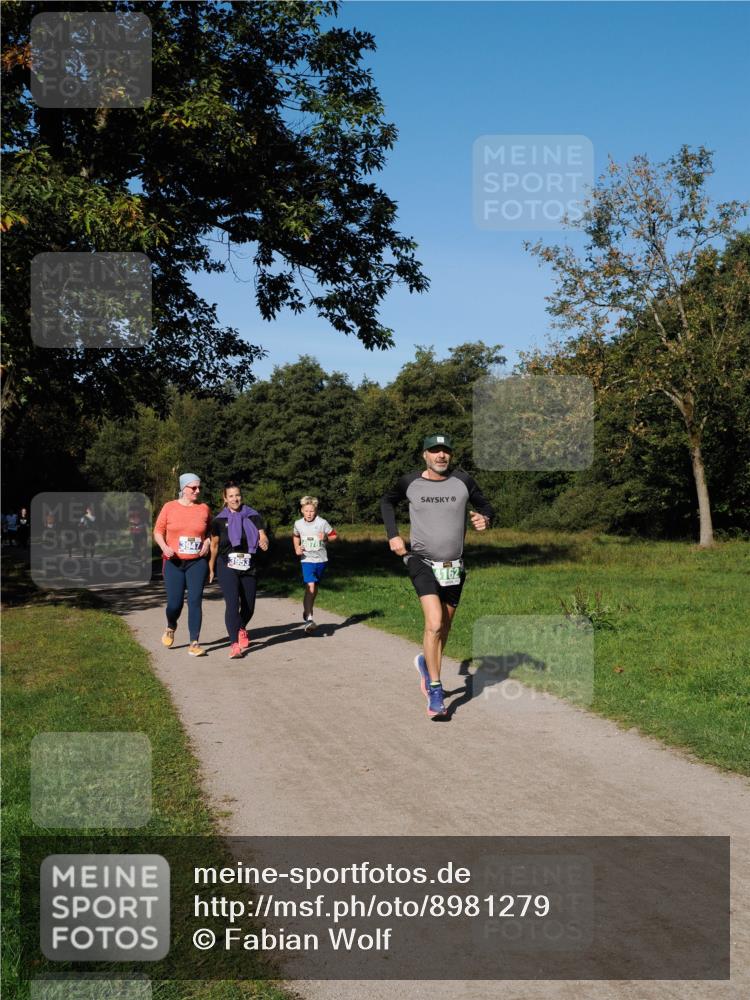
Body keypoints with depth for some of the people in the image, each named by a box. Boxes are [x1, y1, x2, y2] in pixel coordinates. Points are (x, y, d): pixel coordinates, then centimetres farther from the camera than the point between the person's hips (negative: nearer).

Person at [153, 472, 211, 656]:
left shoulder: (204, 508, 5)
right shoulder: (169, 507, 0)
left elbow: (210, 531, 18)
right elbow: (158, 531, 4)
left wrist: (207, 543, -2)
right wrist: (164, 547, -13)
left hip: (197, 563, 1)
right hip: (174, 563, -1)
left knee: (195, 601, -7)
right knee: (174, 603, 0)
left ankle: (194, 643, -2)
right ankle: (171, 627, 35)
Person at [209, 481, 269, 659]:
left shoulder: (253, 516, 4)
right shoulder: (219, 520, 1)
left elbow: (262, 535, -6)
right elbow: (214, 546, 8)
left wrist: (263, 541, -30)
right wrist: (211, 569, 9)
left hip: (249, 567, 3)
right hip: (227, 566, -2)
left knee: (249, 605, 10)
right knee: (232, 603, -18)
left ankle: (241, 629, 43)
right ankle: (235, 644, -16)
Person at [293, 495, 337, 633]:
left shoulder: (322, 523, -9)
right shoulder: (298, 524, -2)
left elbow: (333, 535, 1)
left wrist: (326, 538, -18)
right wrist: (297, 549, 4)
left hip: (321, 559, 1)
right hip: (307, 560, -1)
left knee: (315, 587, 16)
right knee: (310, 587, -18)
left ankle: (307, 611, 38)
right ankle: (309, 619, -23)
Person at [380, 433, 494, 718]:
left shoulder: (462, 480, -3)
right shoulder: (410, 482, -3)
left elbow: (484, 506, 10)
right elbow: (387, 502, 16)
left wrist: (484, 519, -13)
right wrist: (393, 535, 4)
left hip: (454, 566, 3)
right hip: (422, 561, -3)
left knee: (445, 627, 14)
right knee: (434, 623, -19)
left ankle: (426, 663, 44)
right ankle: (435, 691, -8)